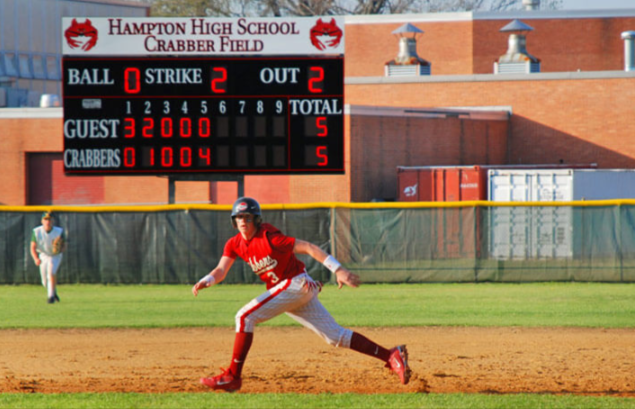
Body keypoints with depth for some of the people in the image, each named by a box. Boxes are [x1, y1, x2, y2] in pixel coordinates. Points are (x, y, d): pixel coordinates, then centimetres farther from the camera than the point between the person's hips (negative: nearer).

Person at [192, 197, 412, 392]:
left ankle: (233, 376, -13)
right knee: (336, 335, 7)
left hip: (297, 285, -8)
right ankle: (390, 355, 8)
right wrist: (205, 281, -24)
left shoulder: (268, 238, -19)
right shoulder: (235, 244, 4)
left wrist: (338, 270, -25)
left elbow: (309, 247, -20)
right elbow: (221, 270, -1)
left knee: (245, 317, -16)